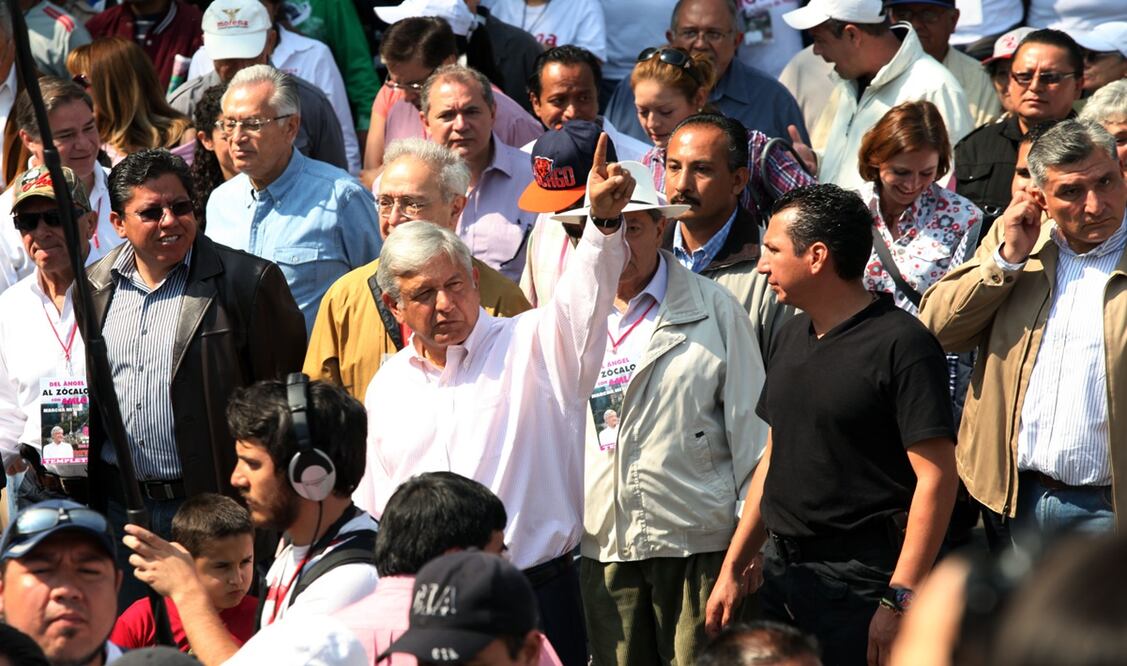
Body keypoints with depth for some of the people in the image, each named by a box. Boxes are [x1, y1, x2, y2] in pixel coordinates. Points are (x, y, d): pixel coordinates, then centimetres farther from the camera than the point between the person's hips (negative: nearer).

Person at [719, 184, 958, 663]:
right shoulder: (792, 337, 15)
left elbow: (936, 478, -16)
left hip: (858, 586, -7)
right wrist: (732, 568, 18)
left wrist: (899, 600, -21)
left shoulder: (900, 344, -11)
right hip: (782, 571, 7)